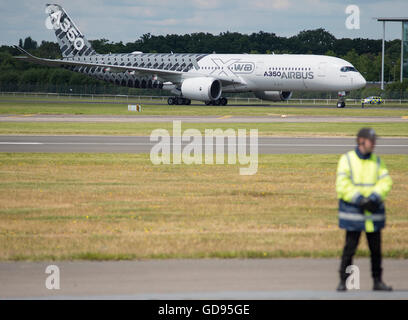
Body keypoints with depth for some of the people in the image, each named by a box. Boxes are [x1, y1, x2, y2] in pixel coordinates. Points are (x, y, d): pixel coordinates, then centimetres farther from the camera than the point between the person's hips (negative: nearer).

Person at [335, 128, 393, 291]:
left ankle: (377, 281, 15)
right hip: (353, 210, -4)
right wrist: (360, 200, -19)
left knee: (376, 247, 6)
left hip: (374, 212, 4)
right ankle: (343, 280, 4)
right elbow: (342, 184, -10)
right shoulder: (347, 159, -1)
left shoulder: (377, 161, 11)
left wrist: (375, 197, -17)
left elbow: (385, 181, 1)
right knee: (350, 246, -5)